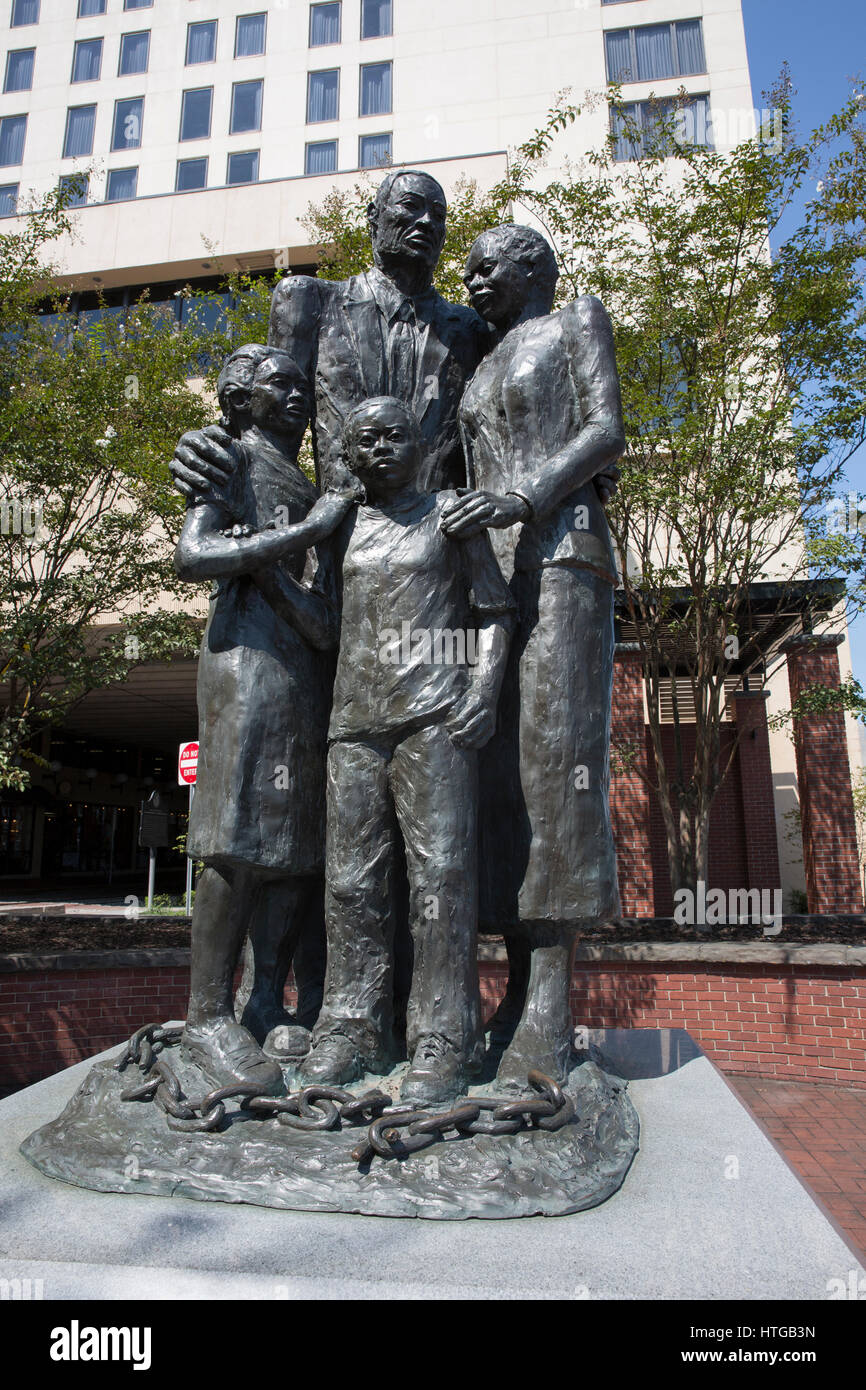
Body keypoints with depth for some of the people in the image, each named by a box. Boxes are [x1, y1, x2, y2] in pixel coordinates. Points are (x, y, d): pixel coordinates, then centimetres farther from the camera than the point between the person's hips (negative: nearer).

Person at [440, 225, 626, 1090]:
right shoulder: (483, 370, 33)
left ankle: (550, 1013, -17)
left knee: (551, 758, -17)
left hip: (560, 550, -6)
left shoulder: (579, 322, 15)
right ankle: (519, 993, -4)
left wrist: (521, 498, -17)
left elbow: (608, 432, -1)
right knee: (499, 767, -6)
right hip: (487, 568, 6)